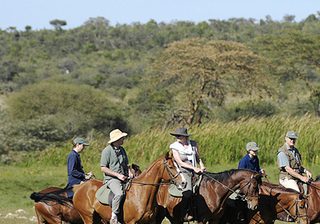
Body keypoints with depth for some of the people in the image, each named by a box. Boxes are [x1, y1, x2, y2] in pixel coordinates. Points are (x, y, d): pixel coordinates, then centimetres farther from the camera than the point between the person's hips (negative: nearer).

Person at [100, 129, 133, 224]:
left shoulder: (122, 150, 15)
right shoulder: (107, 151, -7)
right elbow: (103, 168, -10)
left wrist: (129, 173, 4)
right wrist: (117, 175, -15)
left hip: (124, 178, 8)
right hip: (111, 178, -8)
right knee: (119, 193, -34)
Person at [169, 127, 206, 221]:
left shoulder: (193, 144, 9)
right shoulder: (175, 147, -1)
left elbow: (198, 158, 22)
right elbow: (180, 163, -8)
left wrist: (201, 166, 2)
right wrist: (194, 168, -17)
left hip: (195, 171, 5)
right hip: (183, 172, -5)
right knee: (187, 191, -26)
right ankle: (185, 213, -15)